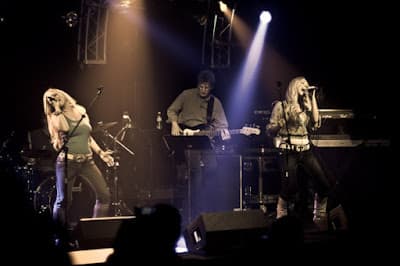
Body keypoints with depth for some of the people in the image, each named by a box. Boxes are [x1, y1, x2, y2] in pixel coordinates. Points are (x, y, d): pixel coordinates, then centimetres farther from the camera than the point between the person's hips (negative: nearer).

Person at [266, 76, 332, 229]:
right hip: (289, 152, -5)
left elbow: (316, 124, 0)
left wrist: (312, 98, 2)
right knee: (290, 188, -13)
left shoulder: (305, 107, 17)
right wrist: (282, 122, -22)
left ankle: (320, 218, 15)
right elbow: (270, 130, -1)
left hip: (306, 150, 5)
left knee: (324, 184, -2)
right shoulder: (281, 106, 2)